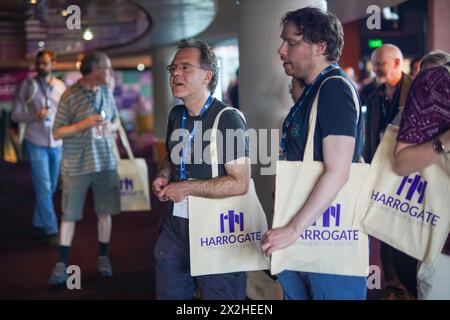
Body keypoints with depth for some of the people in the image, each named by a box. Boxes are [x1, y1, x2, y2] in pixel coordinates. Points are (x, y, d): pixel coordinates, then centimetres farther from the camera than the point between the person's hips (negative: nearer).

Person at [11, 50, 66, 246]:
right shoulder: (27, 85, -3)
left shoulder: (61, 86, 5)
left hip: (57, 144, 4)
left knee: (50, 188, 11)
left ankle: (39, 223, 28)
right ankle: (51, 231, -2)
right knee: (44, 188, -7)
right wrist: (34, 115, -20)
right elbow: (15, 115, -3)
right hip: (36, 143, -4)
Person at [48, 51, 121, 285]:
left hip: (106, 162, 4)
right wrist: (85, 123, -20)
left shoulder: (107, 92, 5)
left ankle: (103, 258, 23)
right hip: (77, 165, -4)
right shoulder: (70, 96, -9)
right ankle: (62, 264, 11)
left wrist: (110, 127, -7)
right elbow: (57, 132, -8)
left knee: (104, 212, 9)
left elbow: (116, 121, 17)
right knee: (69, 215, 3)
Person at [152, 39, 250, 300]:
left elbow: (240, 183, -22)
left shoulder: (228, 120, -15)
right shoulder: (176, 115, 8)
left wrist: (185, 188, -17)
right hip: (175, 228, 7)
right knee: (168, 294, 15)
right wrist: (163, 177, 3)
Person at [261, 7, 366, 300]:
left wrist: (294, 229, -23)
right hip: (302, 233, 9)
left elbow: (337, 172, -24)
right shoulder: (312, 91, 13)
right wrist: (290, 229, 16)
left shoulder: (335, 89, -16)